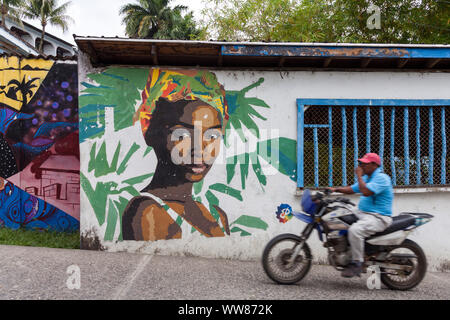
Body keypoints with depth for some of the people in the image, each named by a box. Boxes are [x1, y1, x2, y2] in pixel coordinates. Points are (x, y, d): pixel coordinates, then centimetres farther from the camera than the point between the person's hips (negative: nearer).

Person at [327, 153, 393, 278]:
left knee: (355, 230, -34)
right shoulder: (366, 177, 18)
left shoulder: (381, 178, -14)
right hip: (362, 213, 10)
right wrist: (335, 189, 5)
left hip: (378, 217, -10)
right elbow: (351, 189, 20)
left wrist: (359, 176, -16)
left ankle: (357, 263, -19)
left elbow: (366, 192, -28)